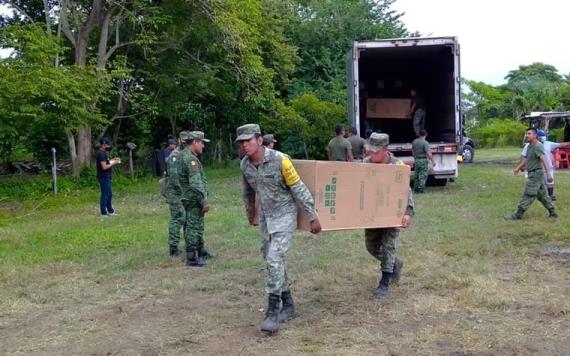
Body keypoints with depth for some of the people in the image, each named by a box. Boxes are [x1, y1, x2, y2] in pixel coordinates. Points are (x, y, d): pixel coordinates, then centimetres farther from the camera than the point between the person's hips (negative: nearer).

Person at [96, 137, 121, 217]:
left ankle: (110, 211, 25)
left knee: (109, 194, 16)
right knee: (105, 195, -4)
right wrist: (113, 163, -14)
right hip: (104, 178, -10)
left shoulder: (103, 153, 13)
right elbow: (104, 167, -23)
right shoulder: (101, 153, -19)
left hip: (106, 177, 10)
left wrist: (113, 160, 10)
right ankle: (104, 213, 2)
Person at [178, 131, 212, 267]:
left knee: (198, 225, 21)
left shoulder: (184, 155, 13)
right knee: (193, 227, -4)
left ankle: (200, 251, 34)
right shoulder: (190, 158, -20)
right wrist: (204, 201, -22)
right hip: (194, 199, -10)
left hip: (191, 198, 10)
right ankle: (191, 258, 1)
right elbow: (195, 183, -26)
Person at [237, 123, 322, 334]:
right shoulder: (244, 165, -3)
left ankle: (273, 312, -10)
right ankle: (288, 305, 25)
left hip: (284, 215, -6)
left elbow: (299, 189, -15)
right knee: (272, 261, 11)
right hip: (265, 217, 6)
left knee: (275, 260, -15)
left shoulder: (279, 160, -21)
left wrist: (312, 217, -12)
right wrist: (250, 214, 27)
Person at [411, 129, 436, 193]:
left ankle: (416, 189, 18)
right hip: (423, 160, -6)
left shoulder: (414, 142, 6)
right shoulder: (425, 143, -15)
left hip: (416, 160, 6)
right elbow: (428, 153, -19)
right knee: (423, 176, -1)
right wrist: (433, 161, -12)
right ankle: (420, 189, -4)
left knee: (416, 175, 13)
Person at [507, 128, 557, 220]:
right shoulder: (530, 146, 13)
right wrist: (518, 168, 36)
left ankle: (518, 215, -2)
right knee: (542, 194, 14)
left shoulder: (538, 146, -17)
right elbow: (527, 159, 27)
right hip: (533, 174, 10)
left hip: (536, 174, -10)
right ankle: (553, 213, 21)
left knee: (528, 195, -5)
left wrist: (548, 173, -39)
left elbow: (543, 159, -29)